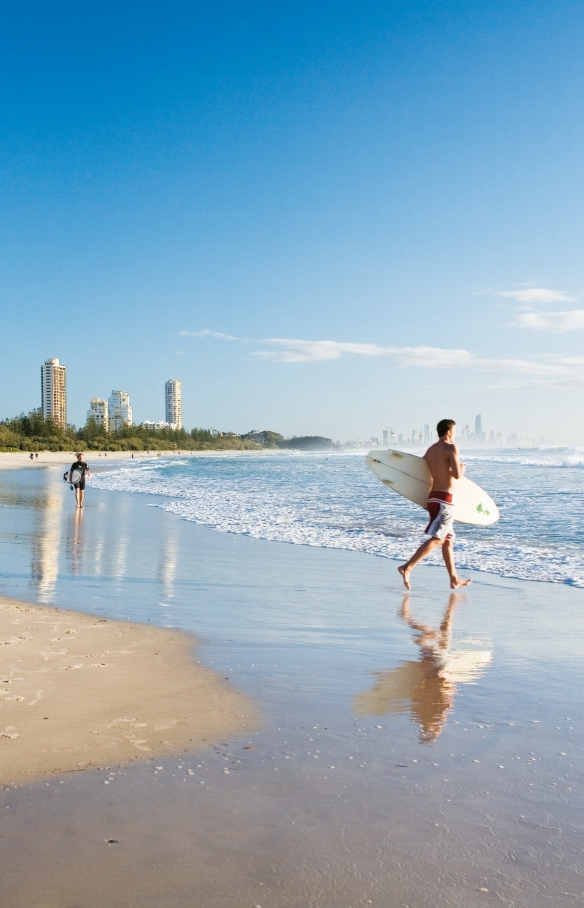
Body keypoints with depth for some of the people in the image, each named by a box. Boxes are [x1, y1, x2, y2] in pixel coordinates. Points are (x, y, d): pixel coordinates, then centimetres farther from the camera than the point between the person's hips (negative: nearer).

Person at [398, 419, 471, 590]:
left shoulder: (430, 450, 11)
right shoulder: (451, 448, -10)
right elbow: (457, 475, -17)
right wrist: (462, 469, 4)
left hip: (433, 496, 9)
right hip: (445, 499, -9)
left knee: (448, 540, 15)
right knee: (436, 539, -10)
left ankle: (454, 580, 21)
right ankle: (407, 567, -20)